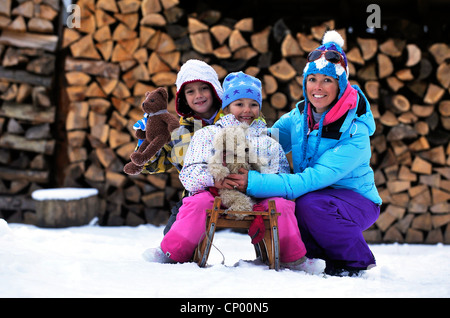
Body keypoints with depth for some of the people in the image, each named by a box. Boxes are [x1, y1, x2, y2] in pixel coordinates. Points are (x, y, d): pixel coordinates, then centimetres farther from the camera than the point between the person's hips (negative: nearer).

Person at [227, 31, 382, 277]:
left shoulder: (354, 131, -23)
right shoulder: (300, 115, -2)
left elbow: (316, 178, -32)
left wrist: (255, 183, -41)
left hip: (357, 201, -5)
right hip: (317, 195, 6)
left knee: (308, 204, -34)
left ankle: (356, 261, -10)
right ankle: (320, 256, 1)